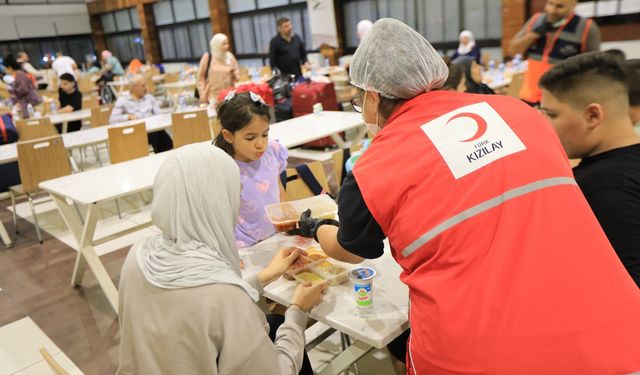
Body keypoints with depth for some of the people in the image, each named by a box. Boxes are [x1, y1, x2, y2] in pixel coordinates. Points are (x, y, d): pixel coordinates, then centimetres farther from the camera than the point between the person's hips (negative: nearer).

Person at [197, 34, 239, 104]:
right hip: (213, 96, -3)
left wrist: (234, 75, -8)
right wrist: (202, 93, -5)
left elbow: (236, 74, 16)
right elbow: (201, 77, 0)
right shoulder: (207, 57, -3)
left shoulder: (230, 57, 6)